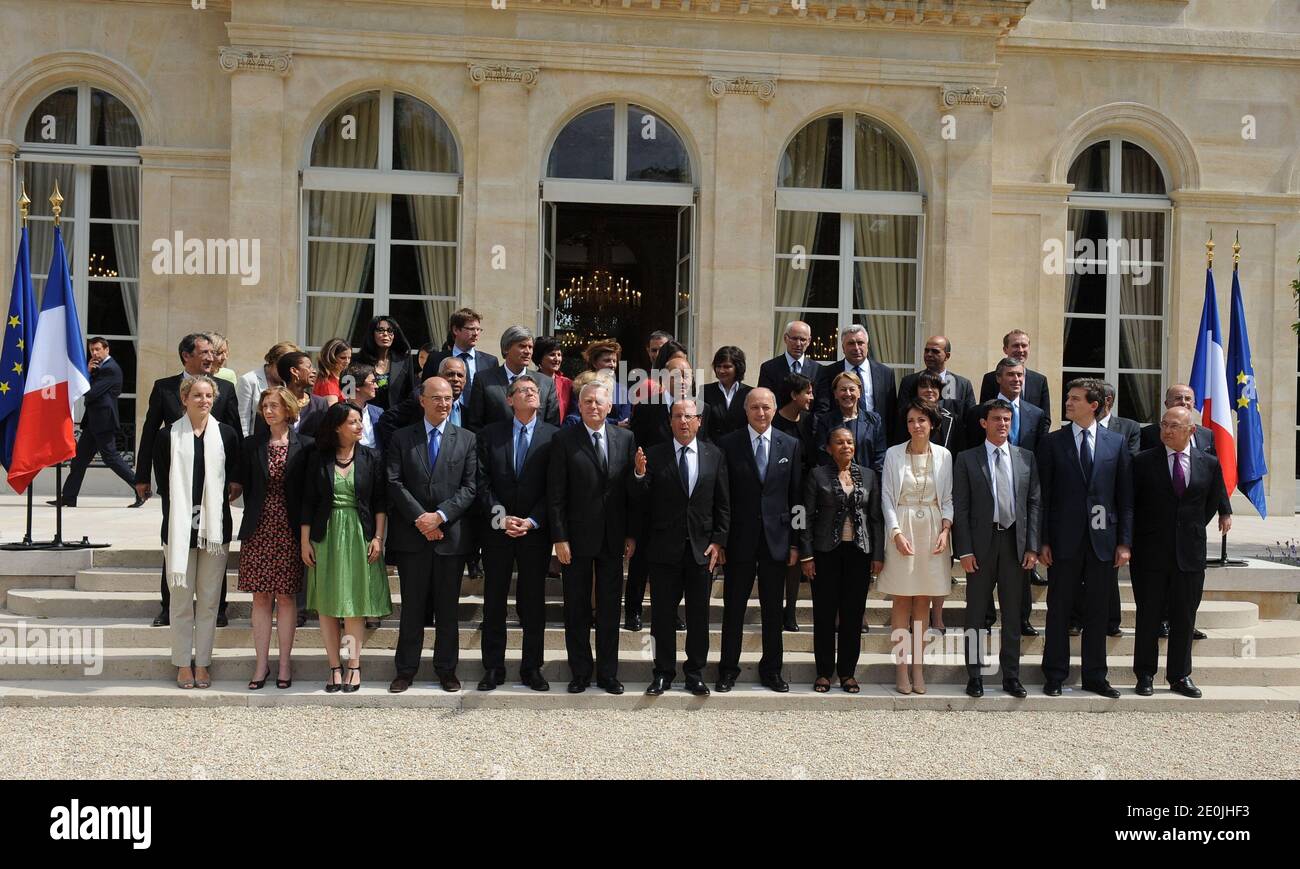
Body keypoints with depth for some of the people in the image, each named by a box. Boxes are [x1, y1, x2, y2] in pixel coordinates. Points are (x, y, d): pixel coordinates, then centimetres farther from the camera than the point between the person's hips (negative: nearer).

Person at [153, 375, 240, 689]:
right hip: (180, 526, -1)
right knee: (182, 599, 3)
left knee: (209, 600, 6)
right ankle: (183, 664, 13)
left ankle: (202, 663, 14)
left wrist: (218, 500, -2)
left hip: (215, 526, 1)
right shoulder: (168, 436, 2)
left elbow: (236, 481, 9)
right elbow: (163, 484, 2)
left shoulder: (227, 435, 5)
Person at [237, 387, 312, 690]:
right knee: (261, 597, 4)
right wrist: (254, 518, 5)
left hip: (290, 530, -2)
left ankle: (284, 663, 10)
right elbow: (246, 486, 10)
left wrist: (304, 527, -2)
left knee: (286, 597, 2)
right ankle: (261, 663, 11)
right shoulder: (251, 445, 7)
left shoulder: (305, 446, 0)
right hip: (259, 529, 2)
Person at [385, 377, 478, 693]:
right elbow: (394, 483, -2)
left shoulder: (467, 439, 6)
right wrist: (420, 518, -12)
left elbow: (470, 487, -1)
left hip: (452, 534, 0)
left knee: (448, 608, 8)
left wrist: (440, 515, -13)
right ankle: (406, 670, 16)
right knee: (412, 606, 7)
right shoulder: (401, 438, 6)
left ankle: (446, 670, 18)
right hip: (411, 536, 0)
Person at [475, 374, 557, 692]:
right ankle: (493, 668, 15)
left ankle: (532, 668, 15)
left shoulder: (553, 436, 1)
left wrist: (531, 521, -12)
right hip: (497, 530, 1)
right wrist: (500, 517, -12)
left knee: (534, 602, 6)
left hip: (535, 531, -1)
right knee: (494, 601, 6)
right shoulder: (490, 434, 5)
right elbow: (482, 482, -1)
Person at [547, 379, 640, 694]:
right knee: (577, 609, 7)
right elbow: (556, 494, -6)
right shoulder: (565, 440, -4)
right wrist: (559, 538, -10)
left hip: (613, 538, 2)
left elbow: (632, 490, 5)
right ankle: (580, 673, 19)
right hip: (577, 536, -2)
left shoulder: (625, 439, 4)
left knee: (609, 609, 9)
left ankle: (607, 673, 20)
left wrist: (632, 534, 2)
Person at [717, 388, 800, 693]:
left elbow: (796, 497, 5)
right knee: (734, 608, 6)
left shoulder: (791, 445, 5)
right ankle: (728, 670, 18)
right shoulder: (728, 444, -1)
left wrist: (794, 542, 1)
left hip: (776, 539, 2)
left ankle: (771, 670, 22)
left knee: (773, 610, 10)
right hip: (739, 540, -2)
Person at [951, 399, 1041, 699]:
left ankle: (1011, 676, 17)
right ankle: (975, 675, 12)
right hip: (981, 543, -2)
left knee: (1012, 612, 9)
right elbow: (960, 508, -3)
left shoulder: (1026, 458, 7)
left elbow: (1034, 503, 6)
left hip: (1015, 542, 2)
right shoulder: (967, 460, 0)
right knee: (976, 612, 4)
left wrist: (1032, 546, -1)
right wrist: (964, 550, -9)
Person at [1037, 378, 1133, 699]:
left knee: (1098, 612, 9)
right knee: (1059, 610, 4)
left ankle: (1095, 676, 19)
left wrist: (1124, 541, 0)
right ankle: (1054, 676, 14)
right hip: (1065, 540, -1)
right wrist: (1042, 541, -5)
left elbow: (1125, 496, 6)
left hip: (1102, 539, 1)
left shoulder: (1116, 443, 6)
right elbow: (1043, 495, 0)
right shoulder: (1052, 442, 2)